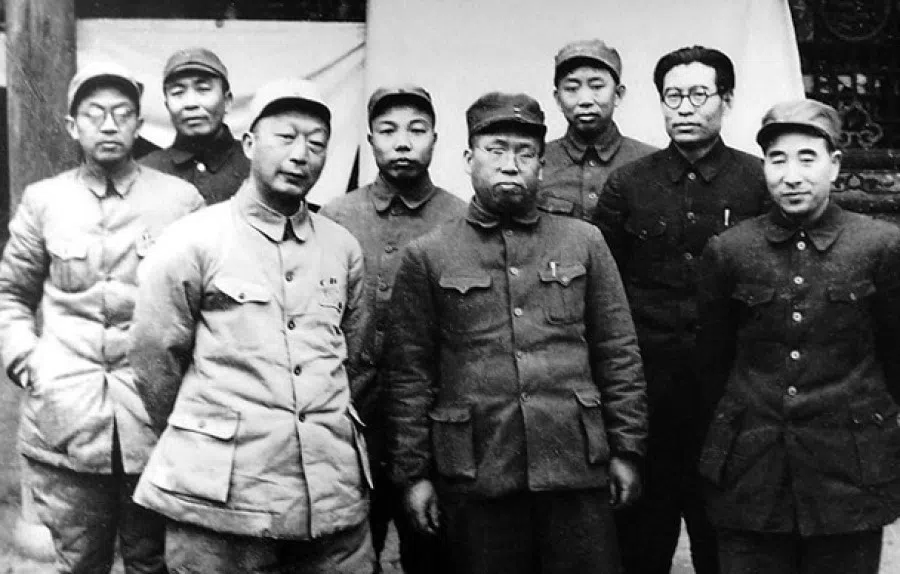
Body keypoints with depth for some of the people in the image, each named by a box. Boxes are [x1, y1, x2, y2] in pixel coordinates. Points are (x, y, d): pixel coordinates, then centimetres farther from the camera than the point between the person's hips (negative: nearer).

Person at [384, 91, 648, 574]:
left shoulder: (585, 242, 7)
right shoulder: (426, 257, 3)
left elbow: (618, 354, 8)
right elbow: (409, 374, 2)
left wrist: (626, 450, 4)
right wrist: (413, 473, 0)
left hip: (578, 470, 1)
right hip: (475, 480, -1)